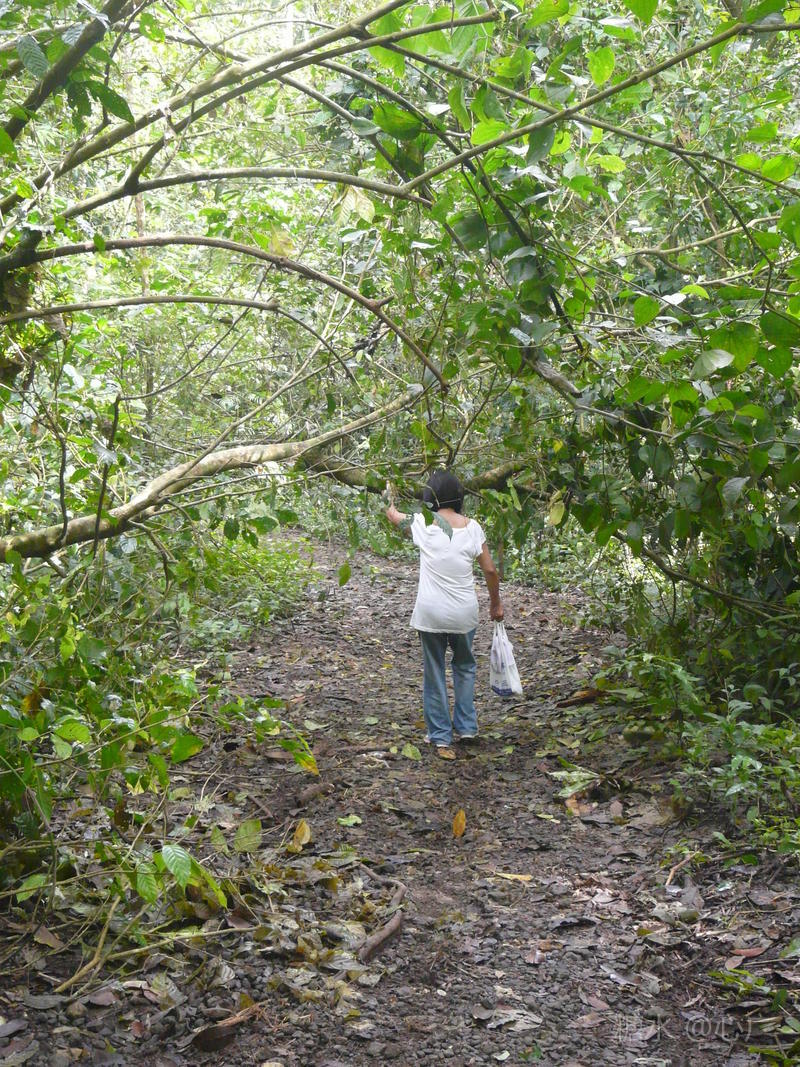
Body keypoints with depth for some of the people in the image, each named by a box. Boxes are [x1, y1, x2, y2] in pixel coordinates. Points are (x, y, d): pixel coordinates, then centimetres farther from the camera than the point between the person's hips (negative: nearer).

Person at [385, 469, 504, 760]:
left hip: (431, 612, -2)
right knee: (464, 666, 24)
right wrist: (496, 603, 15)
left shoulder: (423, 524, -6)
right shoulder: (472, 527, -4)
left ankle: (441, 737, 15)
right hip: (464, 612, 2)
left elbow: (391, 513, 15)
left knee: (434, 673, 10)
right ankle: (465, 726, 26)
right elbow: (490, 570, 0)